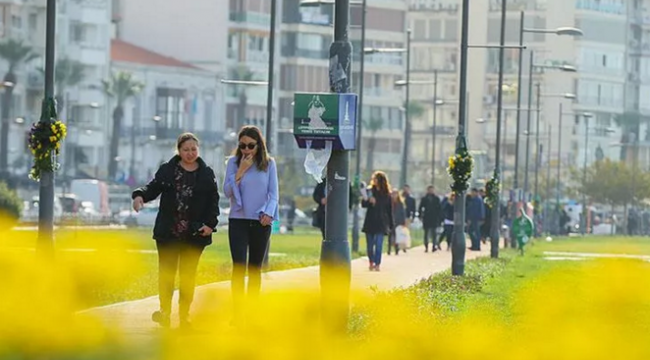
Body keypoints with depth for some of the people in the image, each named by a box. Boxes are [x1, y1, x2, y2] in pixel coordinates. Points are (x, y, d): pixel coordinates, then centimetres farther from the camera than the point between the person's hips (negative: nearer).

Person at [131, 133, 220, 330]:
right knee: (166, 271, -2)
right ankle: (165, 310, 3)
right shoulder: (167, 170, 3)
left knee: (188, 274, 6)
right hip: (168, 232, -1)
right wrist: (140, 195, -23)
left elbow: (213, 201, 5)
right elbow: (153, 187, -1)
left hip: (195, 233, 1)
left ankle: (184, 314, 12)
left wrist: (210, 224, -7)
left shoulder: (207, 174, 5)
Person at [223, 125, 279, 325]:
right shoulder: (234, 162, 2)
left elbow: (274, 193, 3)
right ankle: (238, 314, -17)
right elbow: (227, 191, -4)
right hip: (238, 220, -1)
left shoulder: (268, 163, 3)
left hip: (260, 222, 1)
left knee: (255, 268, 9)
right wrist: (241, 170, -13)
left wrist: (269, 213, -13)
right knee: (239, 266, -12)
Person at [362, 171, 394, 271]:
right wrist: (368, 201, -22)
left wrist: (391, 225, 5)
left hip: (381, 222, -2)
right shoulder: (369, 191, 5)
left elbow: (389, 210, 6)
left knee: (378, 244, -10)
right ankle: (371, 262, 23)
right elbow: (363, 204, 0)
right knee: (370, 244, 6)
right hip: (370, 221, 2)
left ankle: (377, 264, -9)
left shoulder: (387, 194, 3)